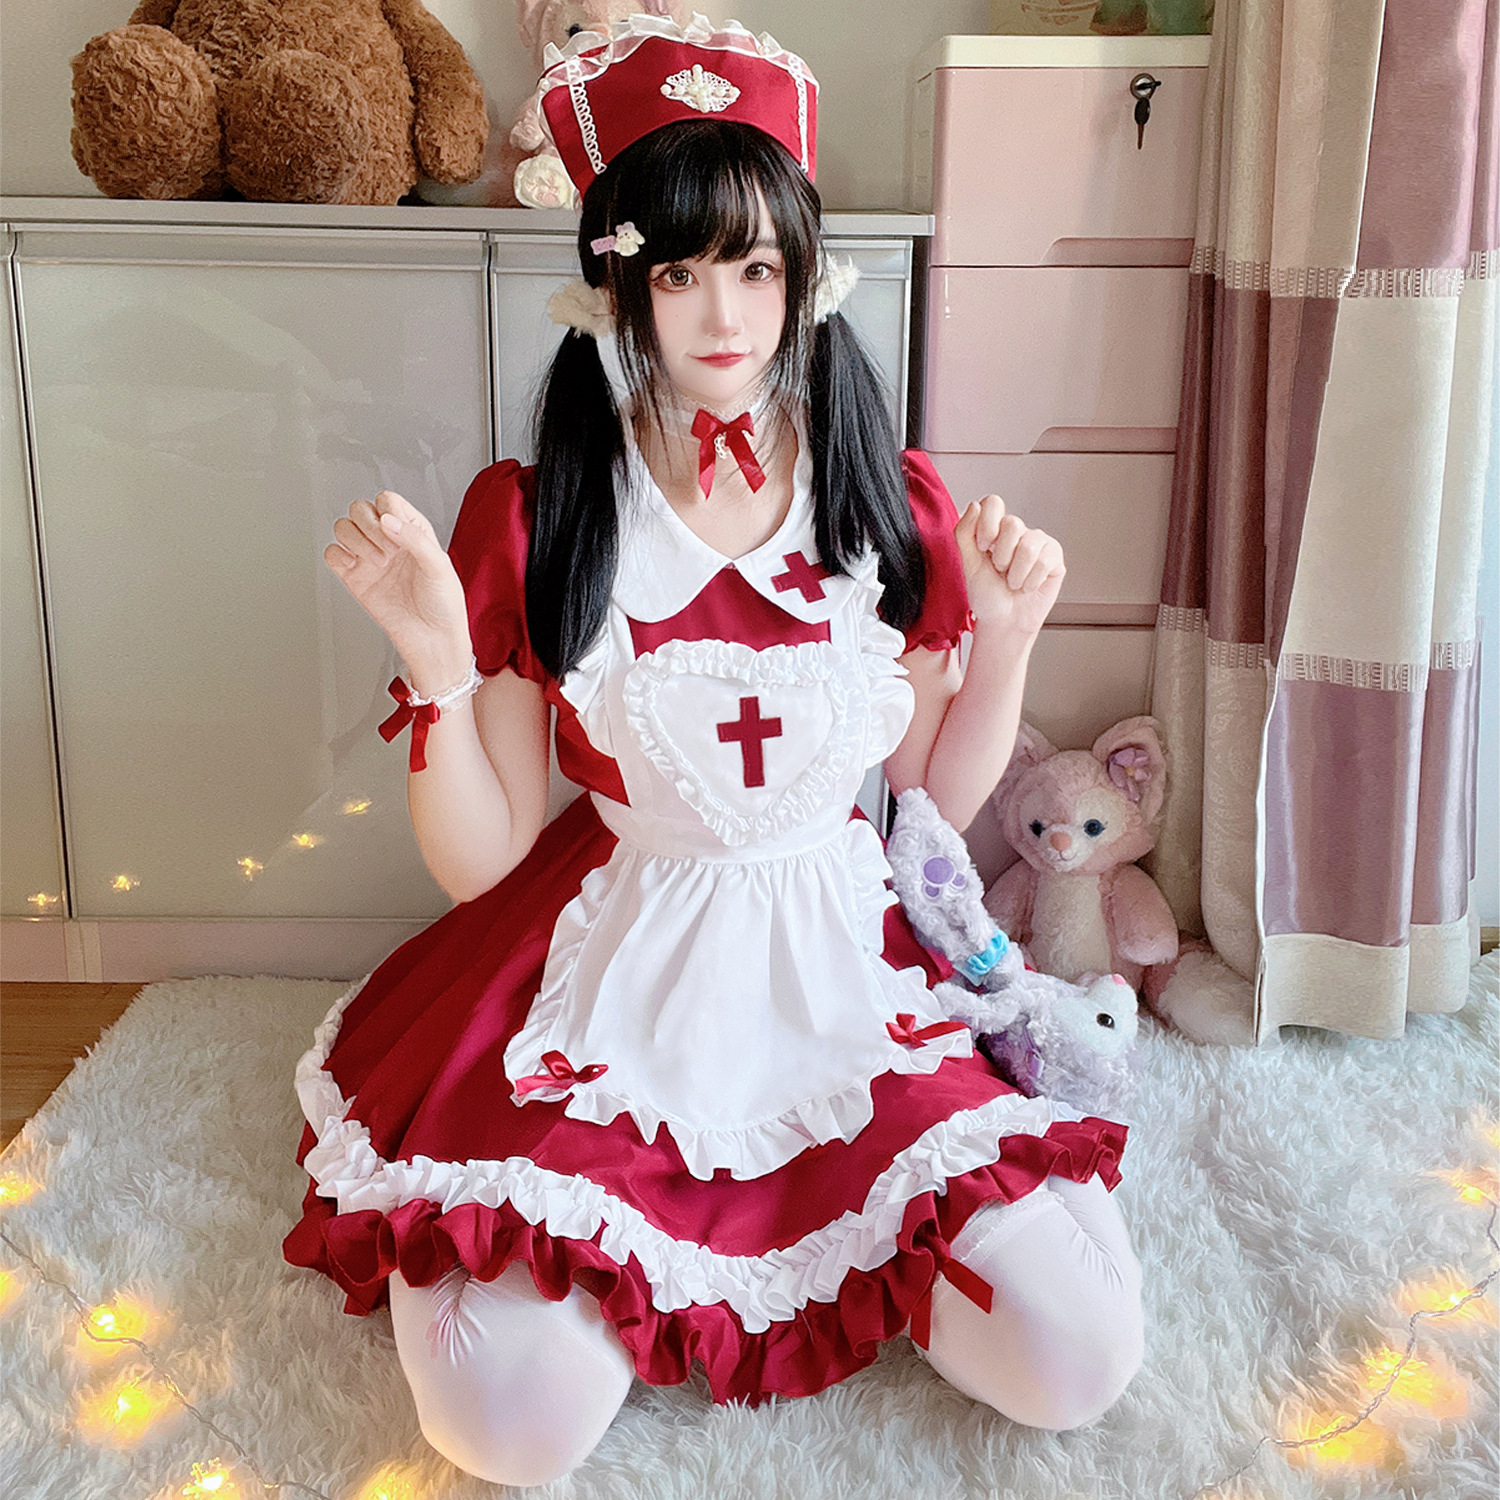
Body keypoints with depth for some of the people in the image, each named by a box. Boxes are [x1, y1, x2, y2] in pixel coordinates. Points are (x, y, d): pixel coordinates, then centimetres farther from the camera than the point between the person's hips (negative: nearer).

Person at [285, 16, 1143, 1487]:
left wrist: (1008, 637, -5)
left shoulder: (894, 507, 1)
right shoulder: (526, 524, -5)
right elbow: (483, 861, -5)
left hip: (847, 974, 2)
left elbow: (935, 798, 10)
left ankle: (830, 1241, 16)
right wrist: (435, 662, -20)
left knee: (1077, 1357, -13)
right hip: (611, 988, -1)